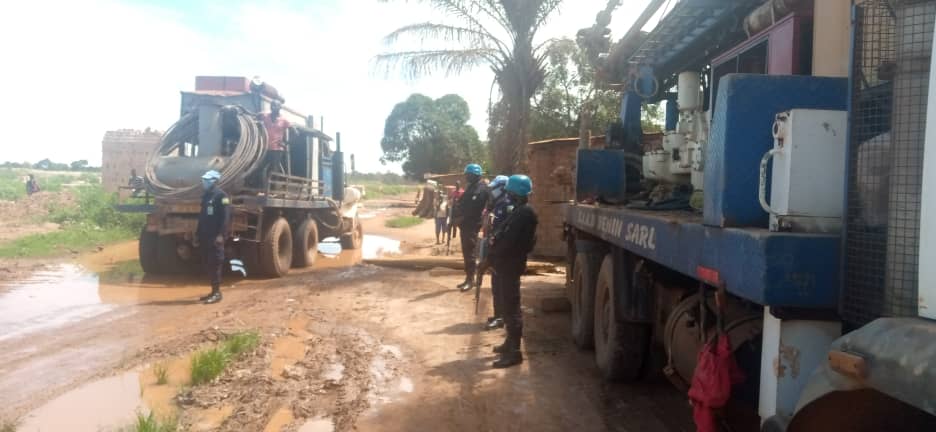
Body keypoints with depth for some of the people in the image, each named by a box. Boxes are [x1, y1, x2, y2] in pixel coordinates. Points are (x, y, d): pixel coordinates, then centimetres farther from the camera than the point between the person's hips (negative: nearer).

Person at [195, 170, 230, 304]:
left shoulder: (221, 195, -10)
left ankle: (217, 292, -3)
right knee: (207, 264, 10)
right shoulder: (206, 196, 17)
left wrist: (221, 235, -22)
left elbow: (226, 216, -16)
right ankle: (213, 291, 17)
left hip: (215, 237, -9)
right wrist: (197, 235, 19)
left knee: (215, 264, -8)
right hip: (205, 237, 9)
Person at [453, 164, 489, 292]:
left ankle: (470, 279, -4)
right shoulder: (470, 188, 19)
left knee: (469, 252, -8)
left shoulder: (481, 189, -10)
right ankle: (468, 278, 18)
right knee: (466, 252, 11)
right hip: (465, 224, 9)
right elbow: (462, 204, 18)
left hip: (472, 225, -9)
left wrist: (461, 218, -14)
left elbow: (473, 209, -17)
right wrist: (458, 215, 1)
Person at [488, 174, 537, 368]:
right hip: (506, 264, 10)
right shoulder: (517, 211, 15)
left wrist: (493, 253, -10)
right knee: (507, 305, 19)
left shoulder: (524, 213, -18)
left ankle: (514, 351, -1)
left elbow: (508, 241, -23)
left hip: (510, 265, -10)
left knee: (511, 307, -6)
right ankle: (510, 342, 31)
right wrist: (496, 240, -1)